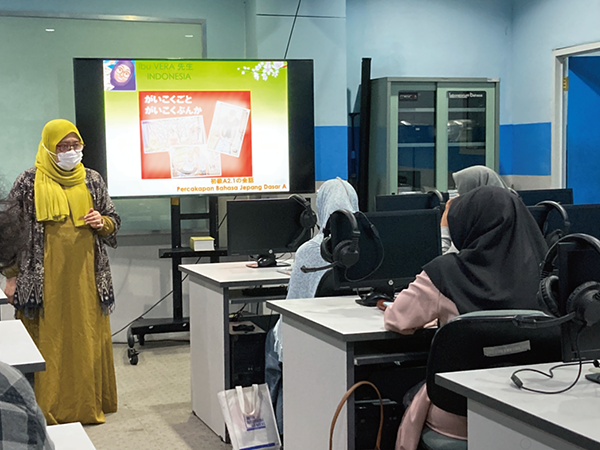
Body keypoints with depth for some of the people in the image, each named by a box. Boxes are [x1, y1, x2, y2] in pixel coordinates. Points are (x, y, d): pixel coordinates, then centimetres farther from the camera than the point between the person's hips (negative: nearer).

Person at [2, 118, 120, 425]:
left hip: (86, 276, 3)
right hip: (44, 278, -3)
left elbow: (114, 222, 18)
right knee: (46, 344, -1)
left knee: (88, 341, 5)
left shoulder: (92, 180, 9)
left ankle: (88, 405, 18)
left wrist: (102, 223, -5)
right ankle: (46, 410, 9)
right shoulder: (28, 183, -1)